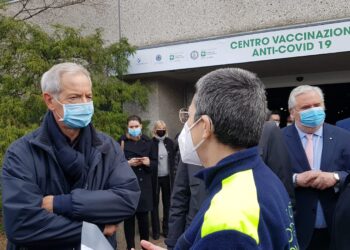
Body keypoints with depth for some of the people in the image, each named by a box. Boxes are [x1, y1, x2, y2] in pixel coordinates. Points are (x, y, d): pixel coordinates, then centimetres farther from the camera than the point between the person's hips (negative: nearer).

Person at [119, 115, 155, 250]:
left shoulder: (147, 141, 6)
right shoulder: (121, 142, -2)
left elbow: (154, 162, 12)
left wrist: (149, 163, -9)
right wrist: (128, 163, -16)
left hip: (144, 185, 2)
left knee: (143, 217, 4)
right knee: (129, 217, 4)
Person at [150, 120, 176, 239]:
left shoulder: (170, 142, 2)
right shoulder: (150, 143, -10)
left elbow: (173, 159, 8)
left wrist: (173, 174, 4)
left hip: (167, 178, 4)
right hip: (154, 178, -3)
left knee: (167, 203, 12)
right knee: (155, 204, 8)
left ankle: (166, 228, 24)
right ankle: (156, 230, 18)